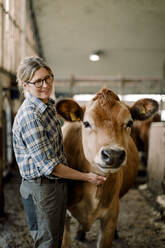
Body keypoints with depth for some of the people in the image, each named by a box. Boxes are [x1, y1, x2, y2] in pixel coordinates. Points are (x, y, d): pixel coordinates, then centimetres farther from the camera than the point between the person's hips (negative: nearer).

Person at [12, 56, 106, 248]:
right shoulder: (29, 116, -24)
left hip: (59, 184, 9)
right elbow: (48, 165, -24)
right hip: (40, 188, -9)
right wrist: (87, 177, -16)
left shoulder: (49, 105, 6)